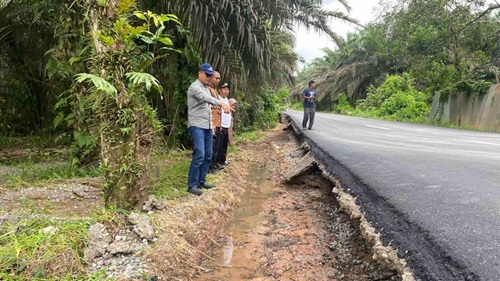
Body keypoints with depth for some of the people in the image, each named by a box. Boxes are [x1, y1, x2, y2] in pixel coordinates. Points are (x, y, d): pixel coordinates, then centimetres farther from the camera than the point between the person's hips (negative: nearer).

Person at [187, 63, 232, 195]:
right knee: (199, 155, -15)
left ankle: (201, 181, 19)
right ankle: (192, 185, -9)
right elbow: (205, 98, -29)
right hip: (197, 126, -9)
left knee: (208, 156, 9)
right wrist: (221, 103, -42)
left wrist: (211, 124, 18)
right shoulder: (195, 87, -9)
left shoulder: (206, 88, 19)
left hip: (207, 126, 9)